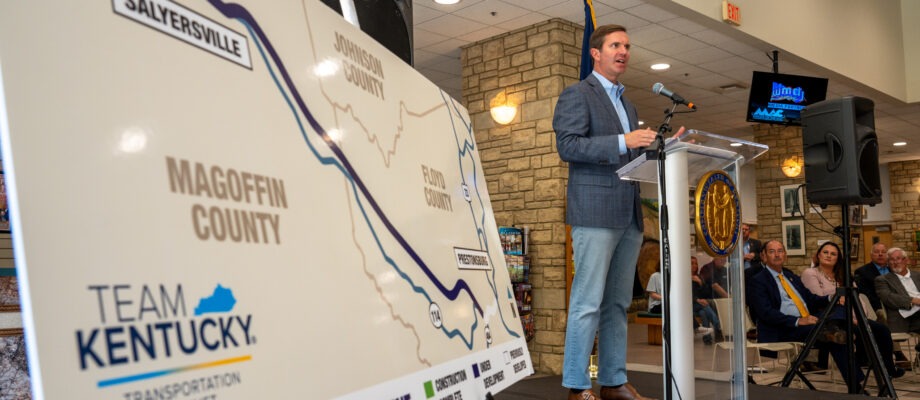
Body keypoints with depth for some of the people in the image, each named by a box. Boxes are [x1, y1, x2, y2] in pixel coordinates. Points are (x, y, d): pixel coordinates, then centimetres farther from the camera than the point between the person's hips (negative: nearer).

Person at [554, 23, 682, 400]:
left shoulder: (628, 105, 24)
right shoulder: (577, 94, 0)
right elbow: (568, 145, -13)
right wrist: (622, 142, -20)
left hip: (629, 215, 8)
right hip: (595, 211, -8)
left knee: (618, 303, 8)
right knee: (588, 302, -7)